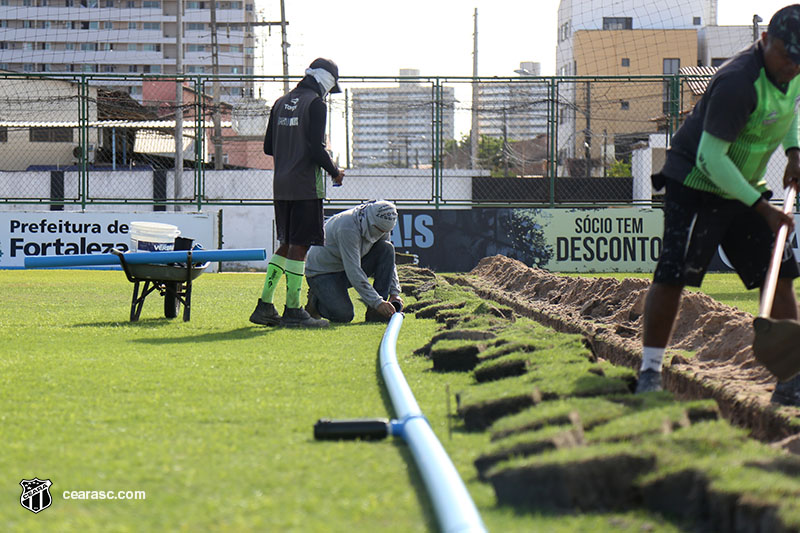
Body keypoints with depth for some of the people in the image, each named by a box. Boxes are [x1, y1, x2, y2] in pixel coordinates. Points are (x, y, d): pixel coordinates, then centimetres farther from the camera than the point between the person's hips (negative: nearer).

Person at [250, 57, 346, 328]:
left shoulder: (281, 103, 15)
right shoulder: (316, 104, -9)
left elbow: (268, 147, 16)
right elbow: (316, 148, -16)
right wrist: (335, 172, -1)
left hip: (281, 184, 8)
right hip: (306, 186, -8)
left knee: (287, 244, 14)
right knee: (299, 245, -5)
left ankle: (264, 306, 11)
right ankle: (292, 310, -5)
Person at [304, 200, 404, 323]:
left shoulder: (381, 226, -7)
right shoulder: (348, 227, -32)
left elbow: (388, 260, 4)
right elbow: (353, 272, -34)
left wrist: (395, 293, -8)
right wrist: (377, 302, -35)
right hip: (322, 272, -7)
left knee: (387, 248, -14)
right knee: (344, 315, -27)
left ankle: (375, 312, -15)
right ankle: (316, 300, 8)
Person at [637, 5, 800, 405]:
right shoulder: (739, 82, -30)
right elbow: (710, 158, -28)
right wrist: (762, 208, -27)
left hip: (743, 189, 8)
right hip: (695, 183, -8)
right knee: (672, 275, -12)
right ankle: (649, 371, 2)